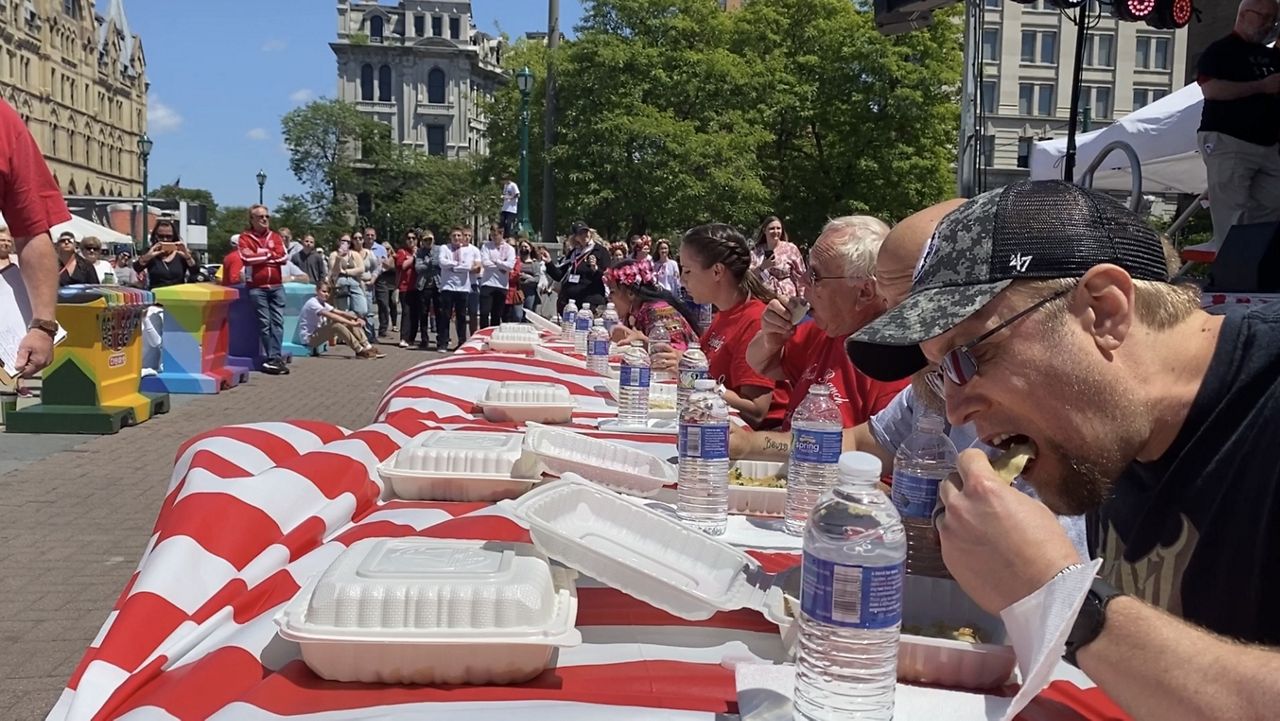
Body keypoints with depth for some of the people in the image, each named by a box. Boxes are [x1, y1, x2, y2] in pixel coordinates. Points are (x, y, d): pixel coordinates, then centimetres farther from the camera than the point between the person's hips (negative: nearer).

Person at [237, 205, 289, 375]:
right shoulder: (245, 238, 3)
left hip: (276, 286, 3)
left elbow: (283, 257, -1)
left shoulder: (276, 237, 13)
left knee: (278, 321, -4)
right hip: (257, 287, -3)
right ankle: (273, 358, 0)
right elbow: (247, 257, -13)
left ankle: (274, 358, -3)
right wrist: (270, 254, -3)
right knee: (264, 323, -3)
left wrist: (260, 255, -6)